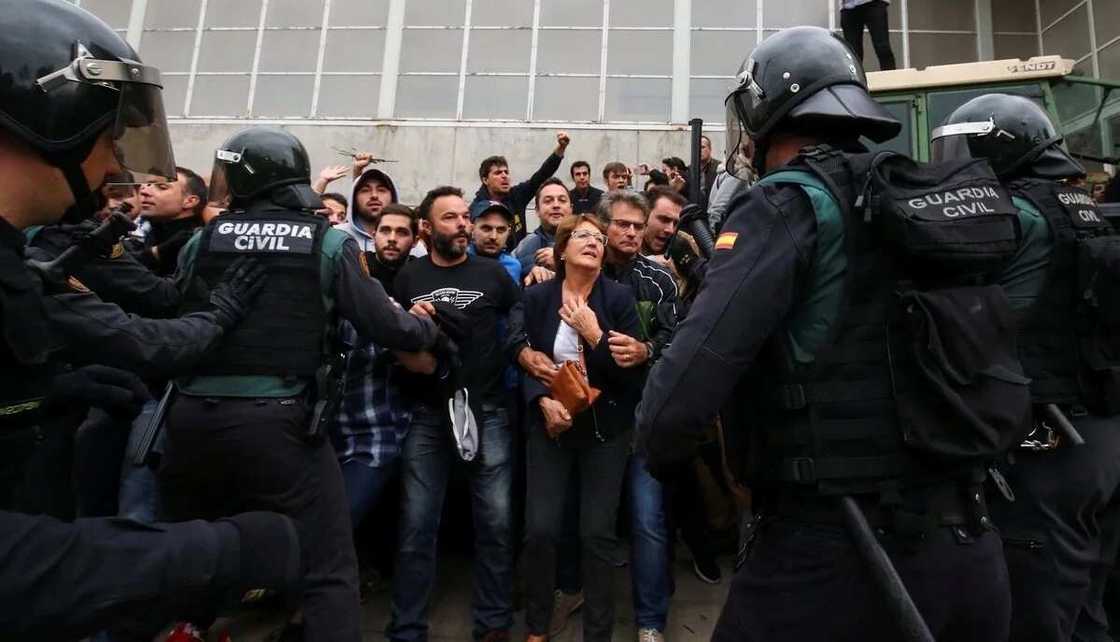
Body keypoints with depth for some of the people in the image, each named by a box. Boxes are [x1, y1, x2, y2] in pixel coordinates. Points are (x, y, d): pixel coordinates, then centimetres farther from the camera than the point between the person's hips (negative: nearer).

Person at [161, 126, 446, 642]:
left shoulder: (202, 239, 6)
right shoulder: (330, 242, -2)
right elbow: (384, 326, -5)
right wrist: (430, 329, 15)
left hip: (192, 416, 5)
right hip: (277, 420, -4)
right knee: (328, 568, 5)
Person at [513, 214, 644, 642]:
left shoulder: (619, 297, -5)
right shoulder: (536, 297, -1)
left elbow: (632, 367, -8)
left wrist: (594, 334, -18)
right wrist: (543, 401, -14)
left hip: (605, 427, -1)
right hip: (550, 424, 1)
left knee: (597, 533, 2)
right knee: (540, 529, 0)